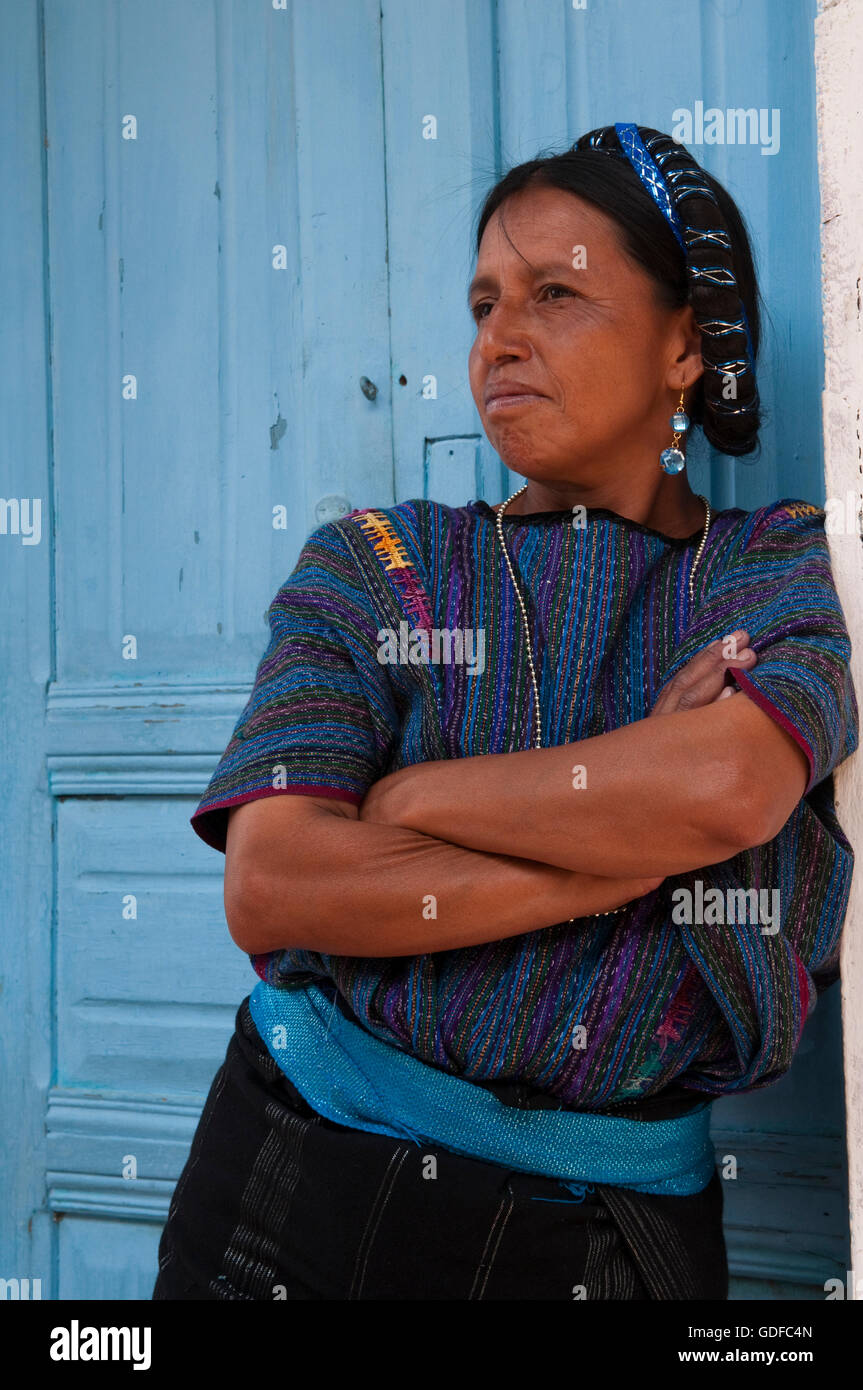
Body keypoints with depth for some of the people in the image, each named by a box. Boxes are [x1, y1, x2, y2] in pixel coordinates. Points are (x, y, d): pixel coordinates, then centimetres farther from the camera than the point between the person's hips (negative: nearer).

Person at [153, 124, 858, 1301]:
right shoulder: (373, 566, 1)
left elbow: (730, 786, -20)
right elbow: (268, 888, -13)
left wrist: (400, 797, -12)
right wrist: (631, 856, -15)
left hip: (623, 1222, 0)